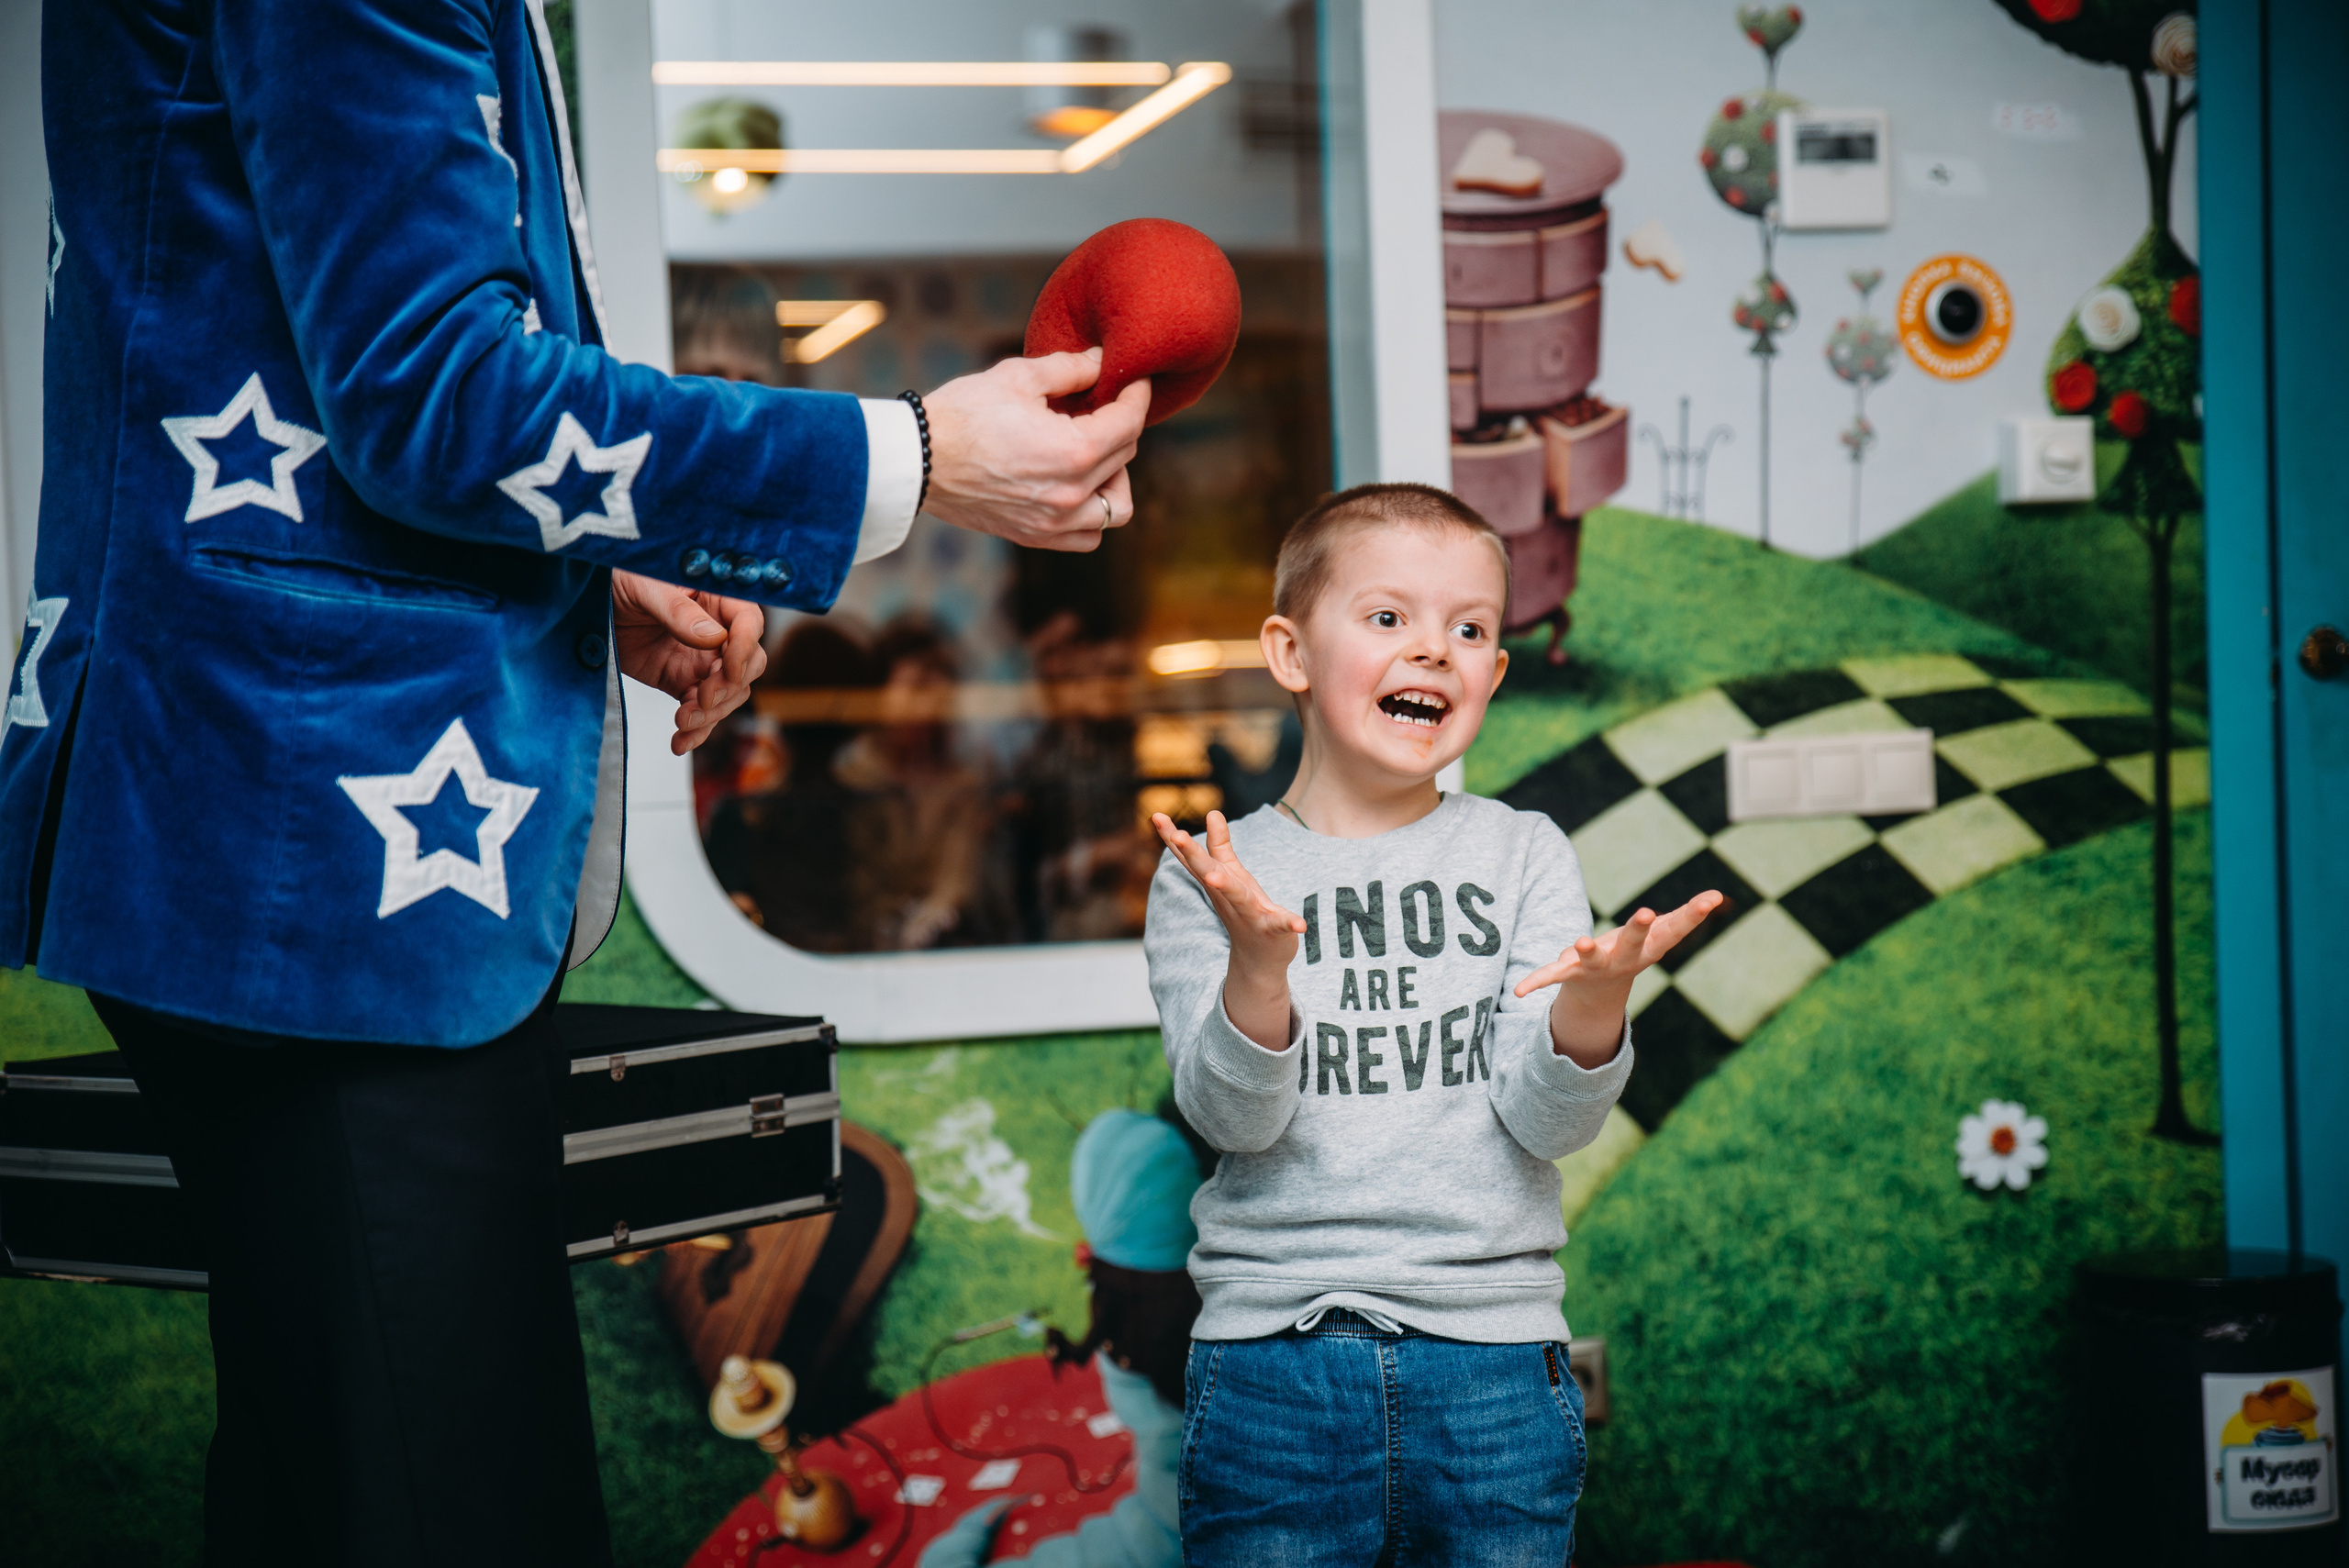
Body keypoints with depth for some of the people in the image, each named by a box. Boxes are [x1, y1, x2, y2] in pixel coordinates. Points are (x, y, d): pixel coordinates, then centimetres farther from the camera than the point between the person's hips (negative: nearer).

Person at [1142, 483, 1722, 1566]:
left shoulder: (1523, 855, 6)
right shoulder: (1213, 877, 2)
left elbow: (1546, 1122, -2)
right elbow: (1232, 1117, -9)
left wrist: (1593, 1003, -22)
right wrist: (1257, 965, -27)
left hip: (1494, 1364, 1)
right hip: (1272, 1355, -1)